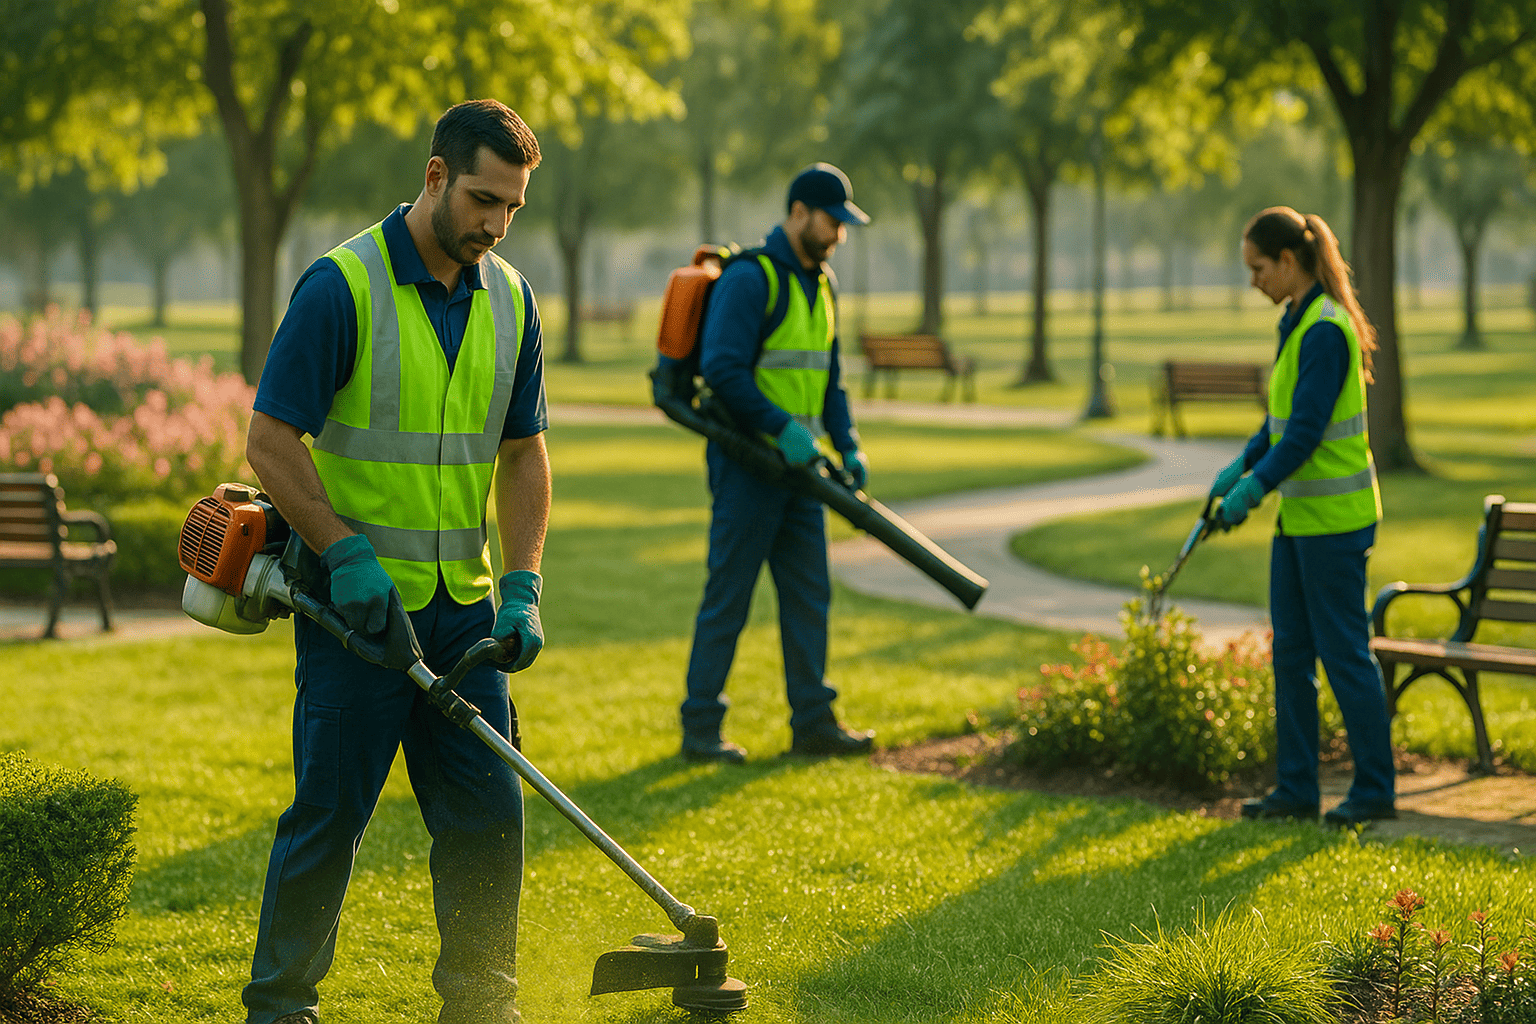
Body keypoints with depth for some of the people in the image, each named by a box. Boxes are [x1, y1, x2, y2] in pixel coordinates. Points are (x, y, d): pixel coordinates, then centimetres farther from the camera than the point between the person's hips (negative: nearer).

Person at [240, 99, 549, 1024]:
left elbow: (523, 453, 11)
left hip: (462, 604, 6)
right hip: (357, 600, -6)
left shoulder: (509, 299, 6)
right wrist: (346, 553, -18)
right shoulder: (343, 287, -13)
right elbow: (272, 441, -13)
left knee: (488, 810, 5)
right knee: (330, 811, 0)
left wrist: (522, 585, 1)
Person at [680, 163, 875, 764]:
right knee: (728, 597, -4)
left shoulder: (821, 284, 14)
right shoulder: (749, 279, -15)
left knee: (809, 594, 8)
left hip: (797, 465, 8)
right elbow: (721, 369, -23)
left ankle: (813, 723, 14)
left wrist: (847, 445, 8)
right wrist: (783, 427, -25)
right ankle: (699, 730, 3)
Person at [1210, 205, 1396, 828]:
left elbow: (1305, 432, -22)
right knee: (1291, 652, 11)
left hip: (1334, 518, -10)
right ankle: (1296, 788, 17)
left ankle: (1376, 789, 7)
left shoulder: (1325, 331, -19)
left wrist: (1254, 487, -18)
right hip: (1299, 515, 10)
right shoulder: (1298, 322, 11)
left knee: (1343, 652, -2)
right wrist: (1243, 464, 9)